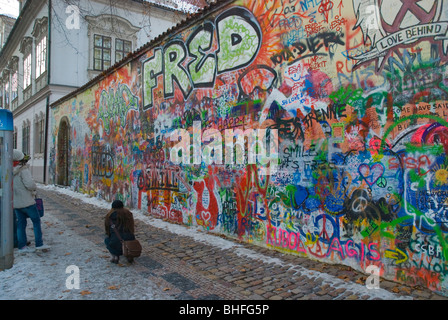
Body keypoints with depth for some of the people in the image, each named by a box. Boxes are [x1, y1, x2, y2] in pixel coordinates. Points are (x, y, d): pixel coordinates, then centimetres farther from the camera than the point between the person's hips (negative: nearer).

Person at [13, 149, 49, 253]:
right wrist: (35, 188, -4)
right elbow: (29, 184, -23)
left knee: (21, 224, 11)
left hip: (15, 202, 7)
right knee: (36, 221, 5)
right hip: (26, 201, -7)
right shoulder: (23, 169, -16)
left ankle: (22, 246, 13)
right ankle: (39, 244, 6)